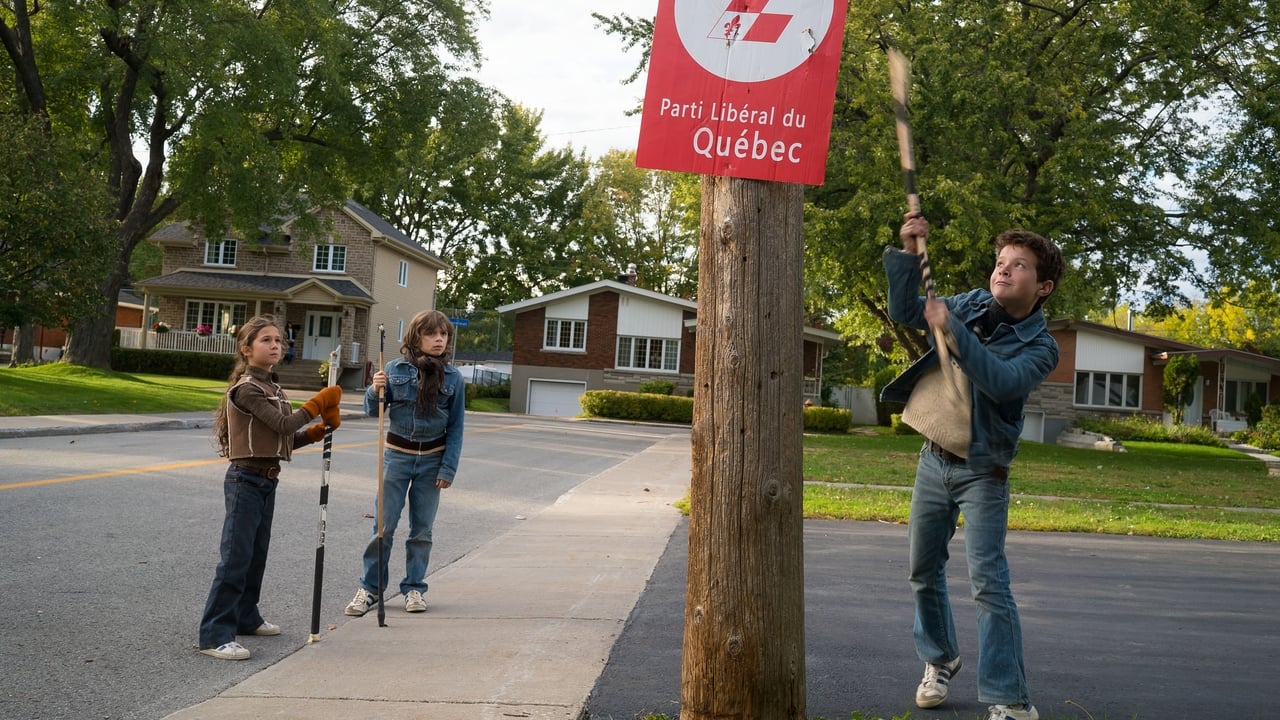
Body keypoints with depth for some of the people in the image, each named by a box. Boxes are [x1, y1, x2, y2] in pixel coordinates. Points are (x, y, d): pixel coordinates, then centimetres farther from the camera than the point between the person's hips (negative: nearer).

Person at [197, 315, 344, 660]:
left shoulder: (272, 389, 15)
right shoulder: (246, 388, -14)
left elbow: (286, 438, 15)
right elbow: (284, 425, -19)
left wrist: (319, 429, 1)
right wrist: (320, 402, -11)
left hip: (267, 481, 9)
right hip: (246, 480, -9)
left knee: (257, 554, 17)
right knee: (235, 558, -9)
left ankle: (245, 617, 31)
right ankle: (215, 635, -6)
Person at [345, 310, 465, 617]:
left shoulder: (453, 377, -2)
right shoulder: (395, 369, -4)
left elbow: (455, 427, 0)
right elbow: (374, 411, 3)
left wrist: (448, 468, -5)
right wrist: (375, 391, -19)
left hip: (432, 459, 1)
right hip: (397, 455, -1)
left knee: (422, 529, 8)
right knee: (383, 525, 1)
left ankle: (414, 588, 20)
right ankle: (370, 588, 13)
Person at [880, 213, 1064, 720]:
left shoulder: (1039, 346, -12)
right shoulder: (972, 303, 2)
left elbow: (1001, 381, -30)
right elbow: (906, 312, 3)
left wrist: (952, 329, -33)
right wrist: (906, 254, -10)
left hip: (981, 473, -5)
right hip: (934, 460, 5)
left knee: (988, 584, -13)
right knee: (924, 573, 15)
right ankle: (939, 660, 37)